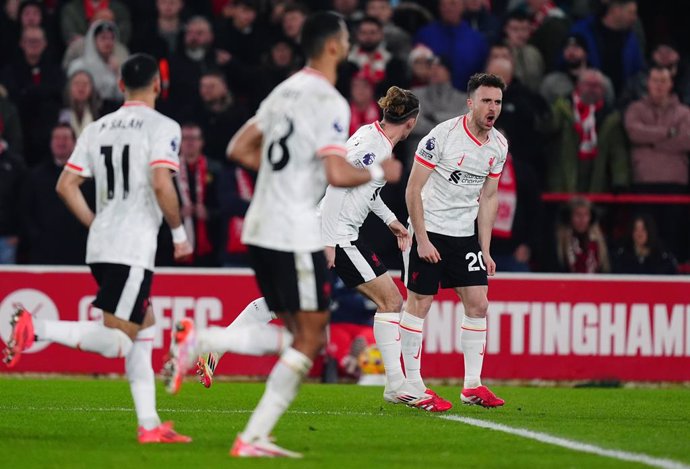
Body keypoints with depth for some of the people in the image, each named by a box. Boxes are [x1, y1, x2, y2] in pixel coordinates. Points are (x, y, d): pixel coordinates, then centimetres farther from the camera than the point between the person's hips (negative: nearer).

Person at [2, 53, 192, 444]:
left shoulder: (98, 128, 13)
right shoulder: (162, 127, -7)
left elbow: (66, 185, 11)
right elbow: (161, 185, -19)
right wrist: (180, 234, -6)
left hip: (101, 248, 8)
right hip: (133, 250, -8)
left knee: (145, 328, 17)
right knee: (115, 342, -8)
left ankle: (149, 425, 14)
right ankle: (36, 328, -25)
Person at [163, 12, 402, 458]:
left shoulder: (286, 90, 13)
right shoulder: (329, 102, -13)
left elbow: (239, 149, 18)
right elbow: (338, 174, -21)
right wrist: (379, 172, -3)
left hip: (261, 228, 9)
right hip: (296, 234, -9)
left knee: (299, 334, 16)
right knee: (310, 339, -1)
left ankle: (198, 340, 1)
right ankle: (254, 438, -4)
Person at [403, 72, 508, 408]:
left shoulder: (498, 146, 3)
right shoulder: (442, 135, -16)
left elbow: (488, 197, 12)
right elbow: (413, 189, -13)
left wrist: (485, 250, 8)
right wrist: (422, 240, -16)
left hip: (465, 234, 6)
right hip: (429, 229, -6)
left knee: (478, 303, -1)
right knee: (419, 303, -3)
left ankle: (472, 385, 5)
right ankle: (412, 384, 4)